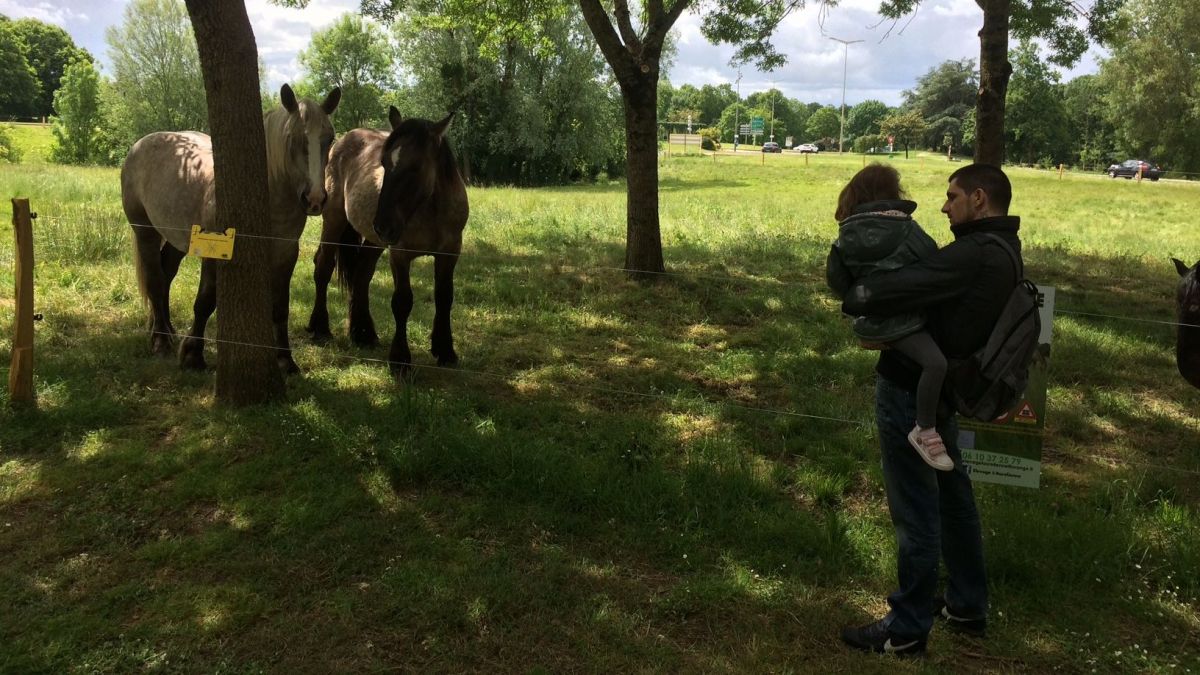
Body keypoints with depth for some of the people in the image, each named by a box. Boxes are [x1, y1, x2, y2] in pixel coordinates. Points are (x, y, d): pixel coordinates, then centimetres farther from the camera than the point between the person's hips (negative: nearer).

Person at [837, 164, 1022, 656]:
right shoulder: (1001, 251, 10)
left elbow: (896, 288, -30)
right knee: (951, 492, 21)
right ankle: (967, 606, 37)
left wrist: (851, 299, -11)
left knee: (915, 508, 1)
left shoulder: (975, 255, -24)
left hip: (910, 389, -10)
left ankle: (907, 629, 15)